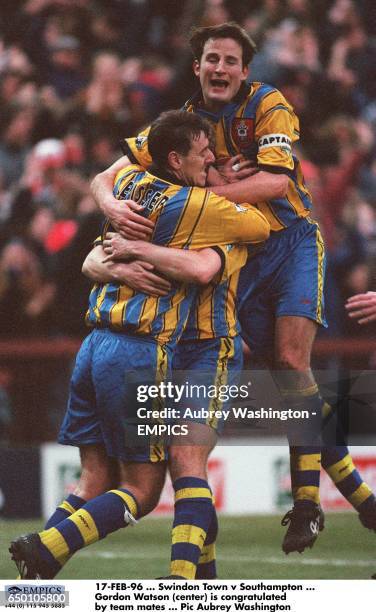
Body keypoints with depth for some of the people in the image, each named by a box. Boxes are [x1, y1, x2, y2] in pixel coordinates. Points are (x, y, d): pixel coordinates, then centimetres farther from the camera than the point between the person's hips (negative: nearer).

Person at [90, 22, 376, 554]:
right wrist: (115, 208, -29)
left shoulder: (268, 105, -11)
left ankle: (307, 504, -16)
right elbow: (106, 178, -5)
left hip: (293, 244, -4)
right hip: (240, 260, 4)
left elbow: (276, 181, -26)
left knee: (292, 364, -18)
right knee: (289, 376, 1)